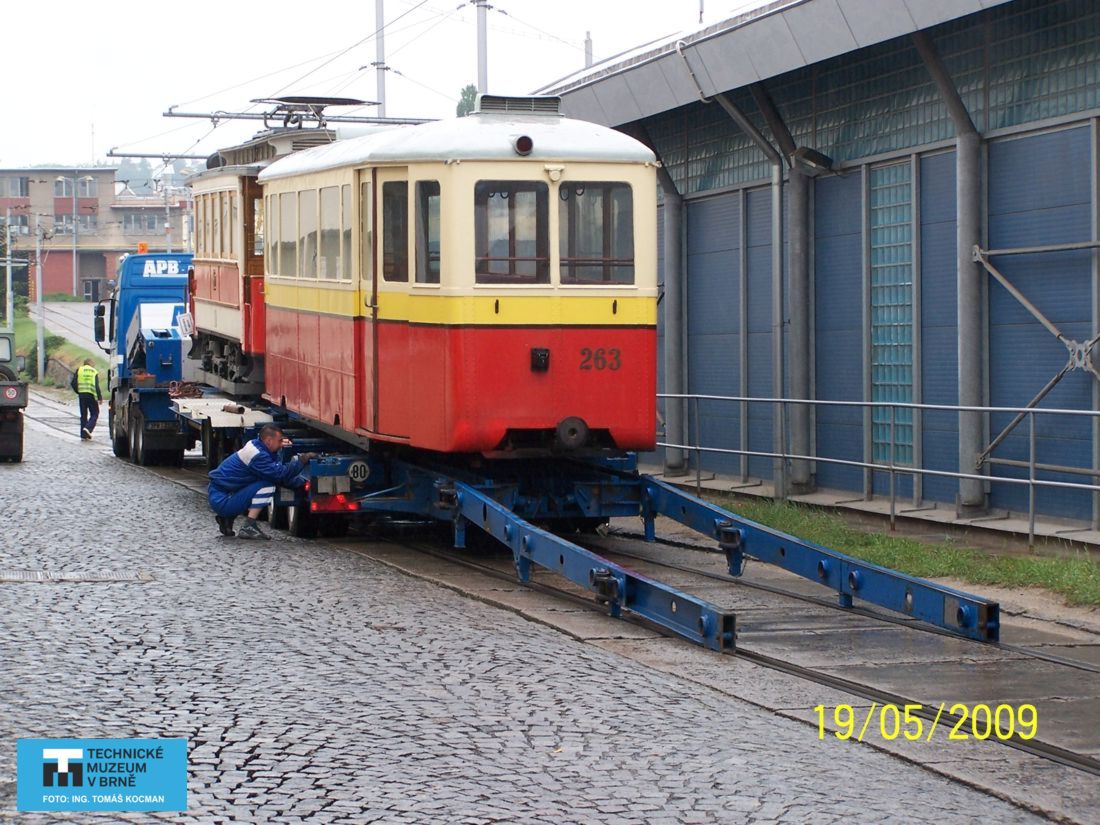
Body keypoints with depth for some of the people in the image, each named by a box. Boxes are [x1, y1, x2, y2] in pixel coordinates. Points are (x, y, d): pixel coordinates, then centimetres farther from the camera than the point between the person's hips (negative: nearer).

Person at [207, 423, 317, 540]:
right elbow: (281, 474, -25)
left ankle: (227, 518, 19)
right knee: (267, 485, -17)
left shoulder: (254, 446, 8)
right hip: (222, 500, -10)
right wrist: (302, 460, -17)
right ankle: (248, 528, -16)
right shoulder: (257, 456, -22)